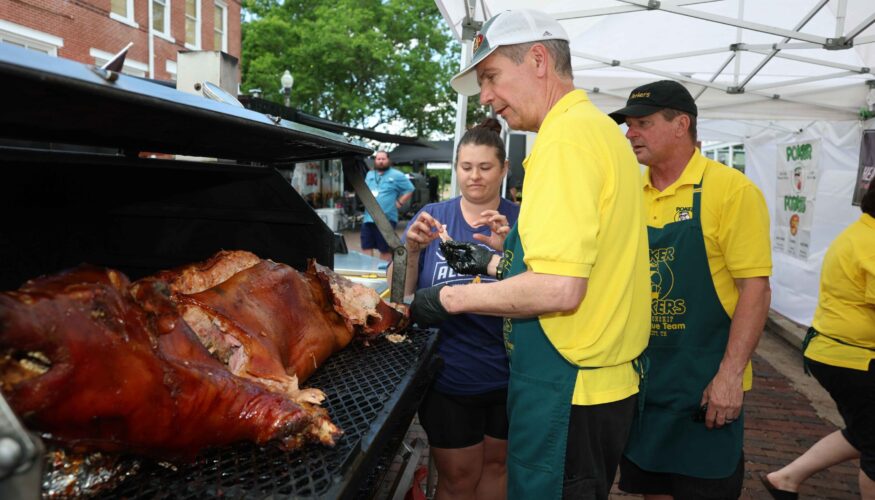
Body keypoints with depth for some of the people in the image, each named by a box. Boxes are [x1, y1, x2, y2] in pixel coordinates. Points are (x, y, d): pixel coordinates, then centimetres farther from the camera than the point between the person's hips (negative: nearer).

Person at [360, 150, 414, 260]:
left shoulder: (396, 175, -2)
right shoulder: (369, 174, 17)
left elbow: (409, 190, 1)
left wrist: (399, 203, -5)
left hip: (386, 219, -6)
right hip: (368, 218, 6)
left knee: (385, 250, 1)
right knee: (366, 248, 7)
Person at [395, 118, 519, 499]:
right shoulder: (433, 216, -2)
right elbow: (403, 300, -3)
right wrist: (412, 251, -20)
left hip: (509, 376, 1)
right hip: (447, 377, 0)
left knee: (496, 466, 21)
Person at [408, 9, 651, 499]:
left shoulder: (565, 136, -20)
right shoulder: (601, 128, 11)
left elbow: (559, 289, -27)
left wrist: (453, 297, -14)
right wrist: (498, 261, 17)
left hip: (569, 392, -9)